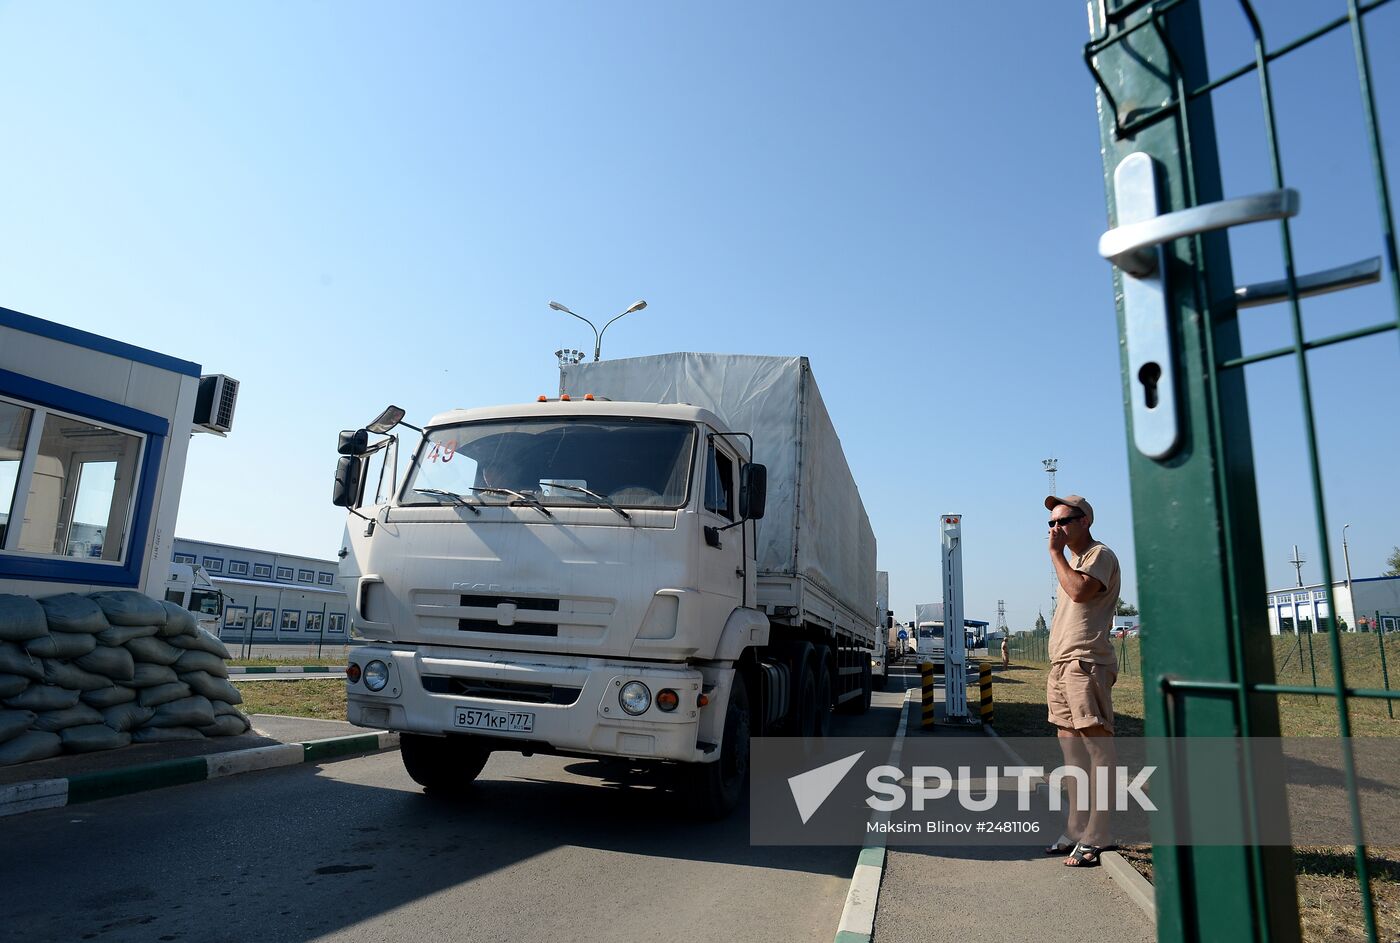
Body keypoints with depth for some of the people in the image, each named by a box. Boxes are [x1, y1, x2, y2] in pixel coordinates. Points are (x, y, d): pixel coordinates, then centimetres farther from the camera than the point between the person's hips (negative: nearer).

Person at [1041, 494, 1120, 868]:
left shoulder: (1100, 555, -4)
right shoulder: (1070, 561, 23)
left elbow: (1080, 591, -22)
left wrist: (1056, 553, -11)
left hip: (1086, 665, -10)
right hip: (1061, 666, 10)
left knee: (1097, 750, -6)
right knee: (1072, 752, 13)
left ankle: (1095, 839, -4)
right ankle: (1076, 830, 21)